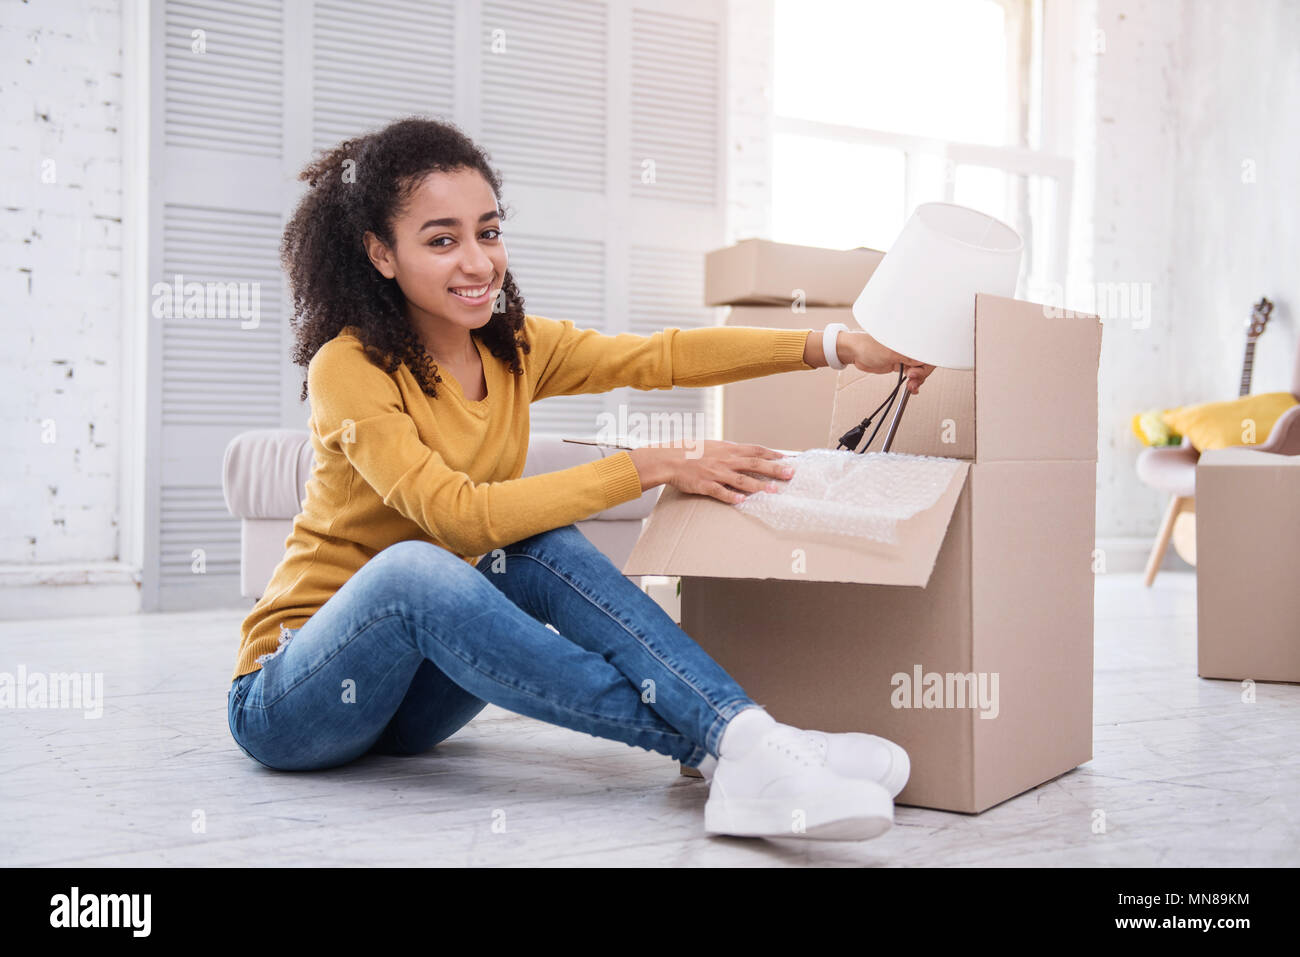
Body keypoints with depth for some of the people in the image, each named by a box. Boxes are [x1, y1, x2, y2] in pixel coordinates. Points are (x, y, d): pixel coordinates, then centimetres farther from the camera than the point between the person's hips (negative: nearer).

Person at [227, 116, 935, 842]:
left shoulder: (515, 348, 2)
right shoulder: (348, 368, -18)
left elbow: (663, 355, -3)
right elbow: (459, 514, -28)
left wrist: (832, 346, -14)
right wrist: (650, 467, -28)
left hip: (413, 703, 5)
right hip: (290, 700, -5)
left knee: (544, 549, -24)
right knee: (412, 566, -37)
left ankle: (749, 735, -35)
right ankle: (717, 742, -39)